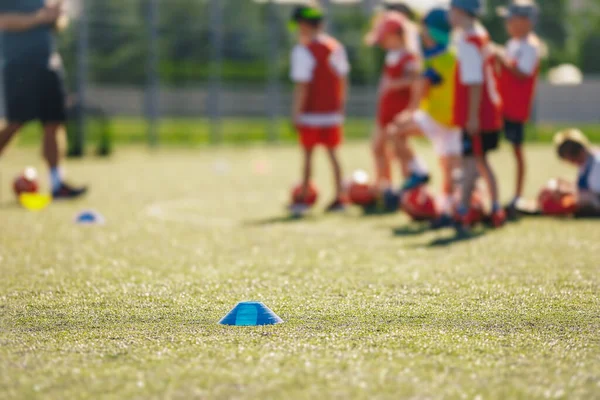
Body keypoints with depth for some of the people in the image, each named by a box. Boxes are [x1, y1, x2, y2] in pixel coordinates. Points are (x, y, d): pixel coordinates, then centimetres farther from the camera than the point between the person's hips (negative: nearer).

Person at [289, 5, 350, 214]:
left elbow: (302, 85, -17)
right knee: (332, 154, 11)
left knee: (308, 155, 4)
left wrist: (296, 112, -12)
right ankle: (339, 197, 10)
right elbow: (342, 79, 12)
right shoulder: (336, 47, 7)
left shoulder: (303, 51, -14)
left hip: (311, 114, -6)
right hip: (332, 112, 6)